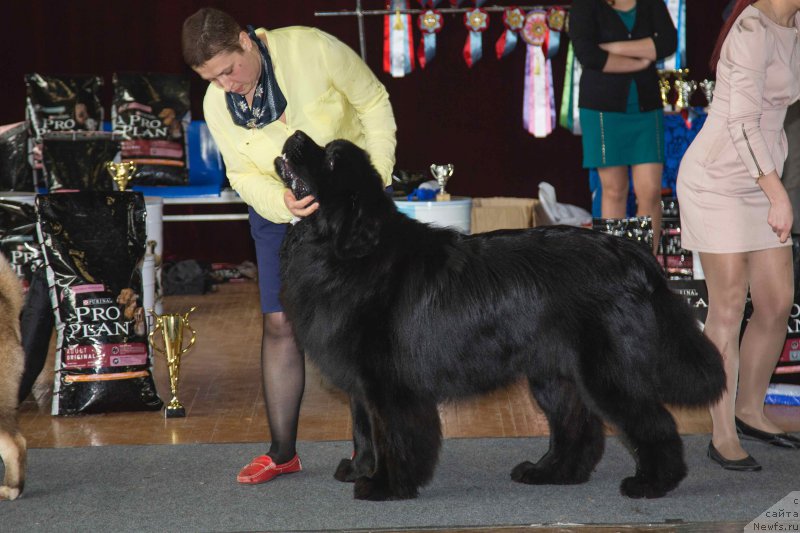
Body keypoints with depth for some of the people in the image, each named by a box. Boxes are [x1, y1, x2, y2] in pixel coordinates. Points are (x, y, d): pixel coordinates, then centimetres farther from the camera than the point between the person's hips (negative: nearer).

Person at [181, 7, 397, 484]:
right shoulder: (217, 105, -13)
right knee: (280, 323, -1)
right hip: (279, 210, 3)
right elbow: (243, 175, -5)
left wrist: (377, 179, -13)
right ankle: (282, 453, 7)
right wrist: (282, 202, -27)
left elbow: (374, 102, -11)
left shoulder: (311, 49, -24)